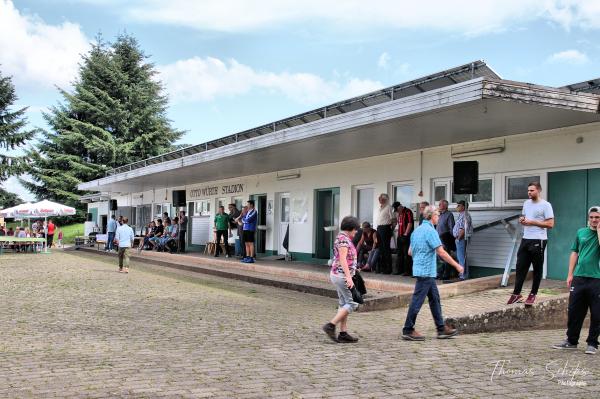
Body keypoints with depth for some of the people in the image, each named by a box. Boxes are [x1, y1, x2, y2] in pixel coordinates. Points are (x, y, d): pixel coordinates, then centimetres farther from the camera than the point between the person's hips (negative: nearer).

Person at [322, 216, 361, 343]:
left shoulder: (342, 237, 16)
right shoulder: (343, 239, -14)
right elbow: (343, 259, -22)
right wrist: (348, 277, -25)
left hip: (338, 275, 10)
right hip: (342, 275, -10)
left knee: (344, 304, 11)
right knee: (352, 303, -6)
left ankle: (343, 333, 12)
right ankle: (331, 326, -7)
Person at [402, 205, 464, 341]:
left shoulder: (417, 230, 13)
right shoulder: (430, 231, -15)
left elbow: (410, 252, 17)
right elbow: (441, 252, -19)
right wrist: (457, 265, -12)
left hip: (420, 268, 10)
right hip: (426, 270, -10)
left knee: (434, 298, 13)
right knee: (417, 300, -4)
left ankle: (441, 328, 17)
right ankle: (408, 330, 1)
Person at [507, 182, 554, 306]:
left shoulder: (545, 205, -8)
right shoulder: (526, 203, 13)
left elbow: (550, 224, -14)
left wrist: (532, 222, -17)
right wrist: (522, 220, 2)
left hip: (538, 241, -6)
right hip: (525, 239, 7)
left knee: (537, 268, 5)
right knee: (520, 267, 4)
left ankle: (533, 294, 13)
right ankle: (516, 294, 8)